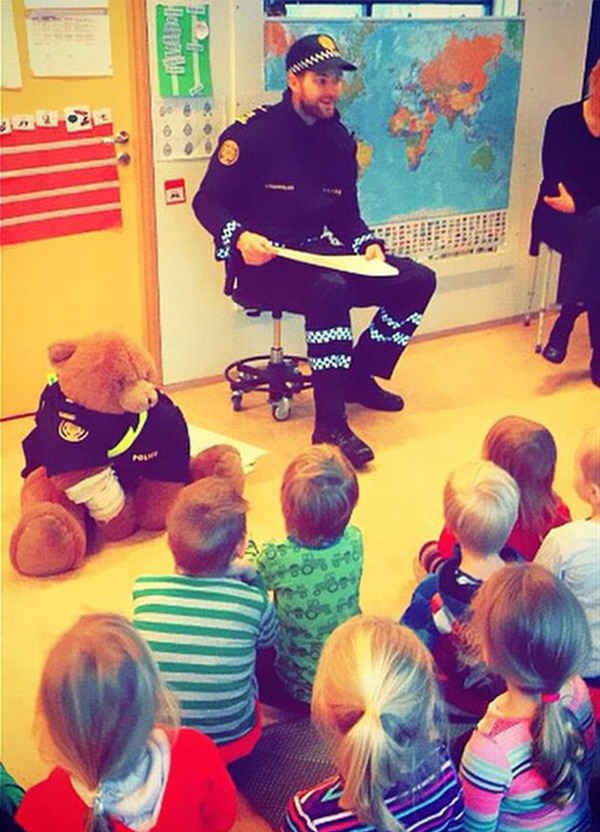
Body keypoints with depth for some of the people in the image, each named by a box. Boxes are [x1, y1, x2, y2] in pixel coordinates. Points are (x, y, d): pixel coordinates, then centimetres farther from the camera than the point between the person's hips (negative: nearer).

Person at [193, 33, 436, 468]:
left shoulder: (340, 138, 11)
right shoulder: (253, 132, -9)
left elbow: (345, 213, 17)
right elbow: (207, 200, -8)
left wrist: (367, 244, -3)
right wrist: (240, 237, -27)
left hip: (317, 253, 7)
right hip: (262, 262, -7)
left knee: (417, 279, -3)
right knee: (330, 289, -39)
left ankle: (359, 377, 11)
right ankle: (330, 423, -31)